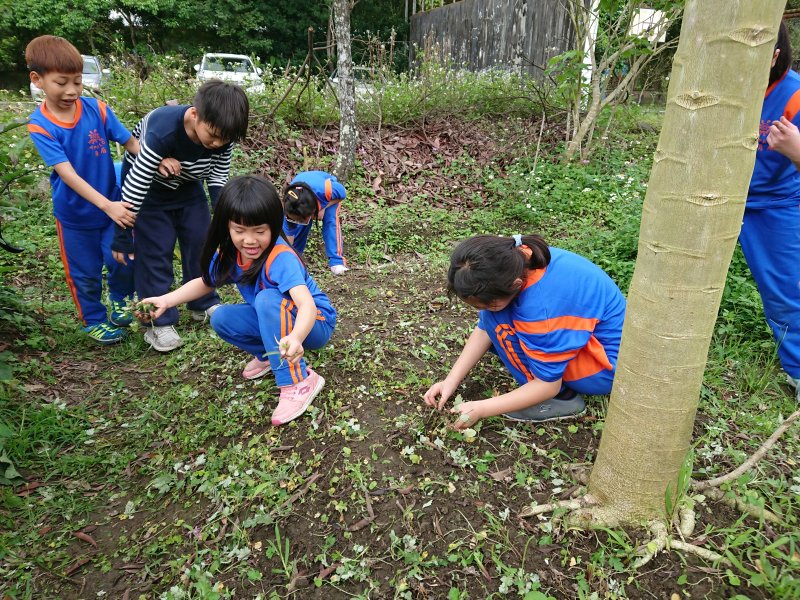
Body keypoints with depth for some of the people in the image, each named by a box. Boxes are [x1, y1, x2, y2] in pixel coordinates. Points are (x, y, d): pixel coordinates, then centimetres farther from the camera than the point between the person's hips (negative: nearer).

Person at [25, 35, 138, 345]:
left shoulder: (96, 109, -11)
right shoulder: (40, 126, -17)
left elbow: (131, 143, -10)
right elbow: (68, 174, -25)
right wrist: (107, 206, -35)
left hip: (113, 205, 1)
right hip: (75, 214, -1)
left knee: (122, 261, 5)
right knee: (85, 273, 13)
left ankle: (120, 300, 37)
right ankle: (94, 320, 35)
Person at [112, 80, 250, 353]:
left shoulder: (222, 135, -24)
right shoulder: (162, 131, -38)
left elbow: (218, 180, -9)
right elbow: (133, 188, -31)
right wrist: (122, 239, -24)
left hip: (187, 185, 5)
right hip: (148, 187, -5)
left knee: (200, 240, 4)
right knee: (155, 250, -8)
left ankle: (204, 304, 22)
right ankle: (158, 322, 4)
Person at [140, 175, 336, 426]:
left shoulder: (280, 257, -32)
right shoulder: (230, 253, -10)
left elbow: (307, 304, -45)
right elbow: (205, 283, 8)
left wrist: (295, 337, -65)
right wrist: (166, 300, -7)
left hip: (314, 323, -7)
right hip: (274, 320, 7)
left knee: (267, 298, -34)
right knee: (221, 318, -9)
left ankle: (298, 381, -27)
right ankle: (271, 355, 9)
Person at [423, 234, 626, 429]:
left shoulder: (543, 306, -36)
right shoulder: (511, 262, -14)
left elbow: (548, 385, -22)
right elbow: (484, 329, -2)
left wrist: (481, 409, -17)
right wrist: (450, 382, -5)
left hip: (608, 365, -8)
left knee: (501, 323, -21)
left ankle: (561, 398, -8)